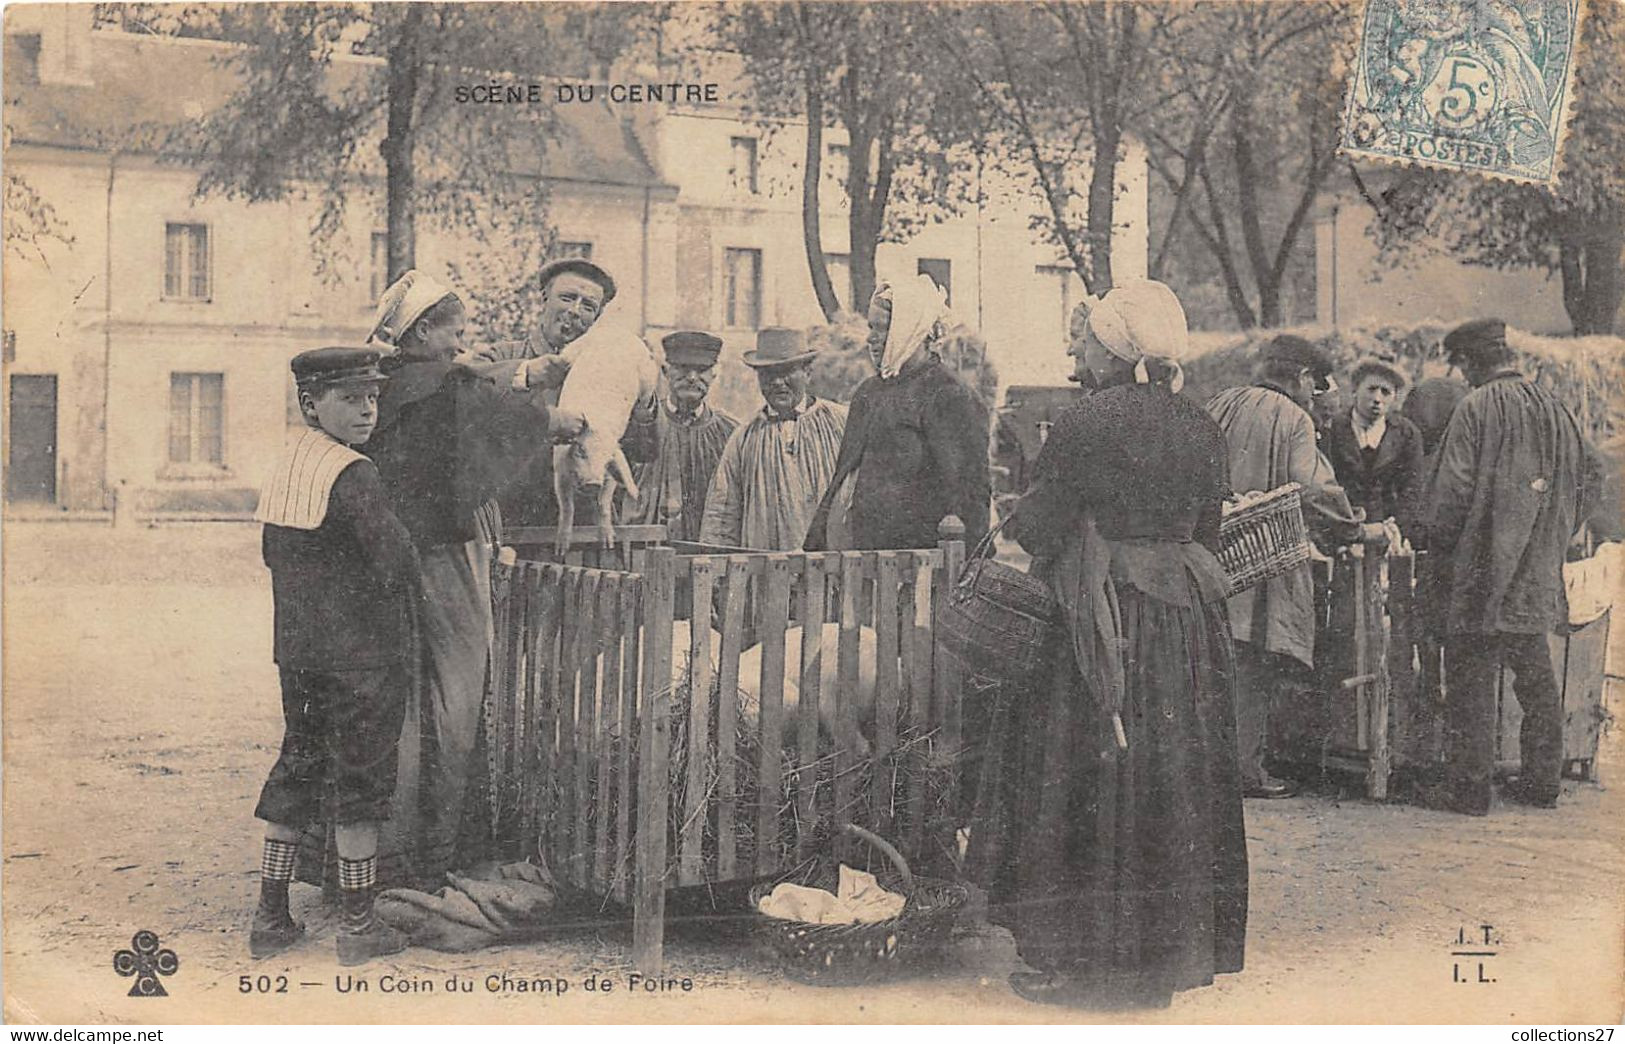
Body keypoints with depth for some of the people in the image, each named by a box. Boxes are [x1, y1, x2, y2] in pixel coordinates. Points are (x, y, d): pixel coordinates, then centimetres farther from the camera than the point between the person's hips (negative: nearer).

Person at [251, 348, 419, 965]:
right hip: (361, 655, -8)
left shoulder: (286, 464, 8)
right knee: (361, 782, 2)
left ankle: (270, 919, 21)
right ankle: (358, 927, 11)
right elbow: (398, 563, -21)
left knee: (295, 772, 15)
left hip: (296, 651, 8)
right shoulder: (352, 476, -17)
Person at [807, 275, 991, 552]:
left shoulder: (948, 398, -7)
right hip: (863, 552, 7)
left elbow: (971, 491, -11)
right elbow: (842, 474, 22)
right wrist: (815, 541, 17)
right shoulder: (868, 392, 17)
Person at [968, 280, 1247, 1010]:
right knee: (1170, 782, 12)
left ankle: (1081, 961, 8)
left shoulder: (1085, 425, -13)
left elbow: (1036, 530, -12)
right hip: (1185, 625, 6)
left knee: (1087, 785, 3)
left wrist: (1024, 507, 9)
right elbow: (1206, 533, 12)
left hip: (1100, 629, -6)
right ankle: (1163, 956, 21)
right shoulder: (1200, 430, 5)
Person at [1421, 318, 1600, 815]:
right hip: (1539, 575, 7)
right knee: (1536, 677, 14)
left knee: (1472, 679, -1)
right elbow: (1590, 472, 16)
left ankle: (1468, 786, 1)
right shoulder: (1554, 408, 8)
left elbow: (1453, 489, -16)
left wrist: (1440, 547, -2)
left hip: (1482, 569, -7)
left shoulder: (1476, 408, -12)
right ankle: (1541, 780, 20)